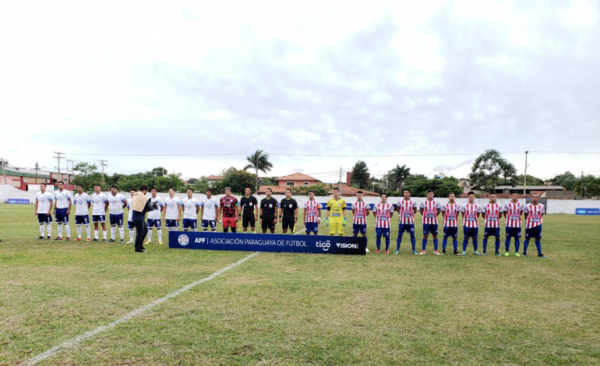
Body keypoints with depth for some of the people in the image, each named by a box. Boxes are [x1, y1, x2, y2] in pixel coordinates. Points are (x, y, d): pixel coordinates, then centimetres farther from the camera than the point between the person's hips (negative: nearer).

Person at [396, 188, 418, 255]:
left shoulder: (413, 202, -3)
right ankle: (397, 249, 12)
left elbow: (415, 210, 12)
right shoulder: (400, 201, -1)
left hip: (410, 221, 0)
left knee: (412, 235, 3)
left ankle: (414, 250, 12)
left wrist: (411, 215, 5)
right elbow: (397, 209, 15)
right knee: (399, 235, 4)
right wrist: (401, 214, 9)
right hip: (402, 221, 1)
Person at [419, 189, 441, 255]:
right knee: (425, 235, 2)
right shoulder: (423, 202, 0)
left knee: (435, 235, 5)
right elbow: (421, 210, 12)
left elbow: (438, 210, 13)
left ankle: (436, 250, 14)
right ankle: (423, 250, 8)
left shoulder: (436, 203, 1)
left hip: (434, 222, 1)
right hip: (426, 222, -1)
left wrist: (435, 215, 4)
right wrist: (424, 215, 3)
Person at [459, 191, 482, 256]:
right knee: (466, 238, 2)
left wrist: (474, 218, 5)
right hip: (466, 224, -2)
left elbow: (478, 215, 13)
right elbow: (463, 214, 7)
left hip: (475, 224, 2)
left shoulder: (477, 206, 4)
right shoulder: (464, 205, -2)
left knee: (475, 238, 8)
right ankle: (464, 251, 7)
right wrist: (467, 218, 5)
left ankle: (475, 251, 18)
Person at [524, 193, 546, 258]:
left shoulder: (541, 206, 1)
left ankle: (539, 253, 15)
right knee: (527, 238, 6)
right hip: (529, 225, -1)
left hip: (538, 225, 1)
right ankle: (524, 252, 14)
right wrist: (527, 221, 6)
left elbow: (541, 215, 11)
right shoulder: (528, 206, -3)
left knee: (538, 239, 7)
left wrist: (538, 220, 3)